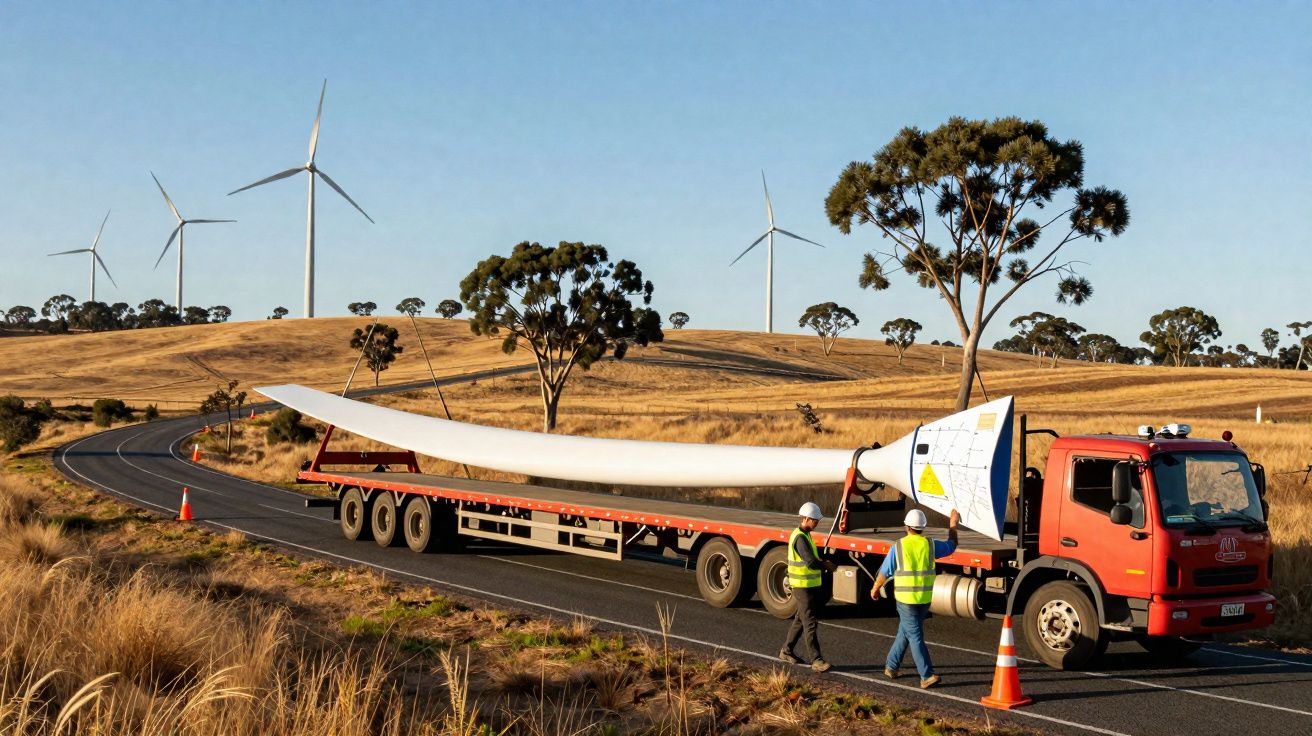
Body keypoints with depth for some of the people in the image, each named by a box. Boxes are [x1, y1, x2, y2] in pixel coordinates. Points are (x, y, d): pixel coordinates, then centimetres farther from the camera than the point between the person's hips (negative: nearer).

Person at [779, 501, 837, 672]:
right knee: (810, 623, -9)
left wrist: (823, 563, 3)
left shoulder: (805, 535, 13)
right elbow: (811, 562, -27)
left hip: (809, 585, 10)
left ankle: (786, 651, 28)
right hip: (803, 586, -10)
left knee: (800, 619, 18)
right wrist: (827, 566, -11)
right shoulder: (800, 538, -20)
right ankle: (816, 660, -8)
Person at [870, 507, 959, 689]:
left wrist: (875, 589, 16)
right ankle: (891, 666, 20)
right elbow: (951, 546, 18)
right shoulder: (931, 545, -2)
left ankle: (927, 675, -2)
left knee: (915, 636, 0)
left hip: (905, 598, -3)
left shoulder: (898, 547, -8)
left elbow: (884, 573, -1)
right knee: (906, 631, 17)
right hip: (925, 599, 3)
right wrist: (953, 525, 31)